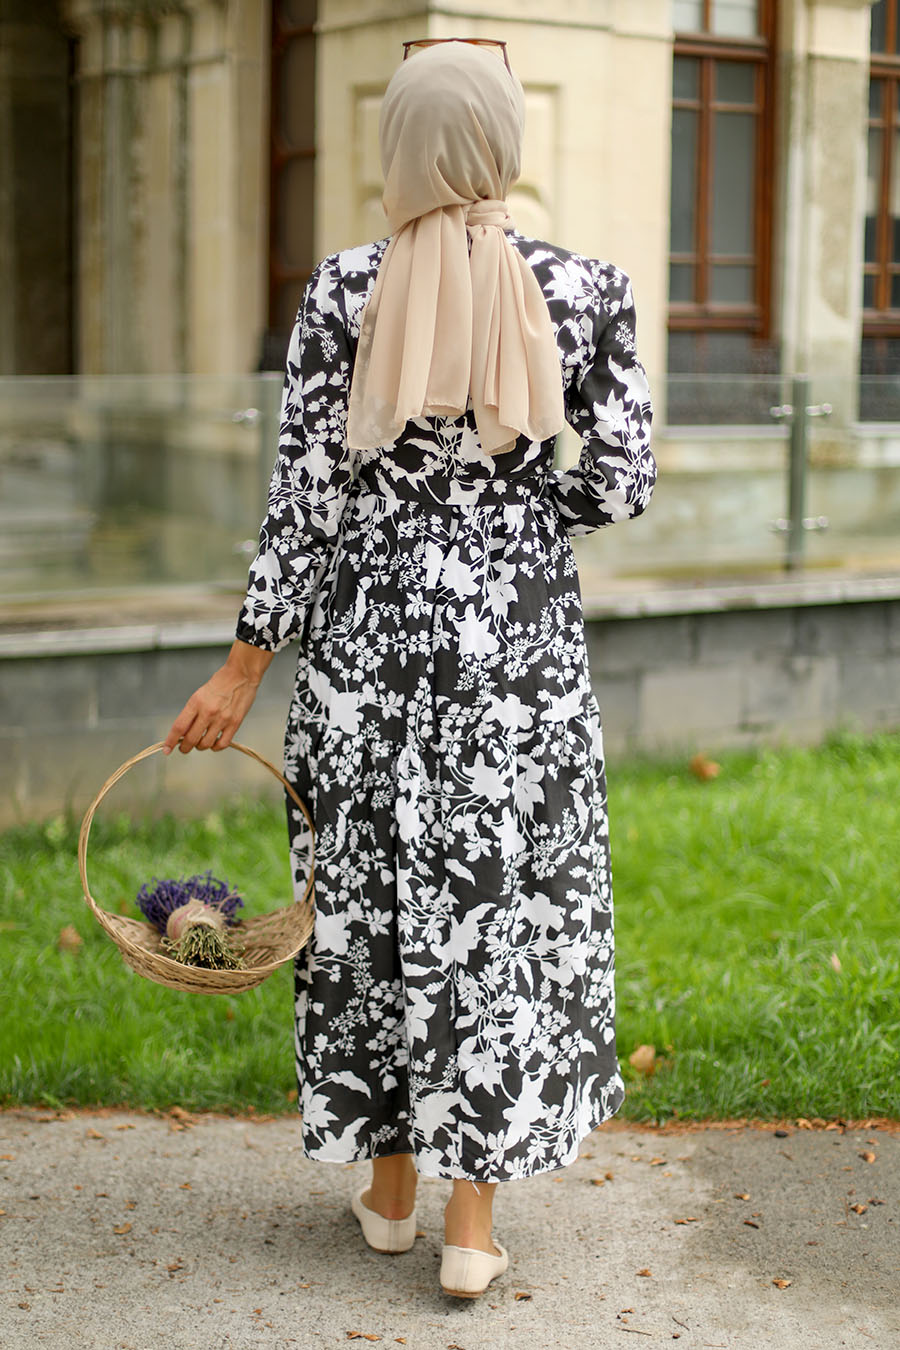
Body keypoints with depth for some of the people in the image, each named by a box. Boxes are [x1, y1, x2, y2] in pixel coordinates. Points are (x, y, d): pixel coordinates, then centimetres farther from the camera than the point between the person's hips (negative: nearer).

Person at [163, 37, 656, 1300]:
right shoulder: (585, 289, -5)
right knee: (504, 907, 9)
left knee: (376, 899, 14)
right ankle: (473, 1222, 14)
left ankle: (391, 1184, 28)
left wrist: (245, 666, -1)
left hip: (369, 637, 0)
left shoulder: (344, 291, -6)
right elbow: (624, 483, -3)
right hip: (522, 642, 0)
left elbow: (308, 490, -7)